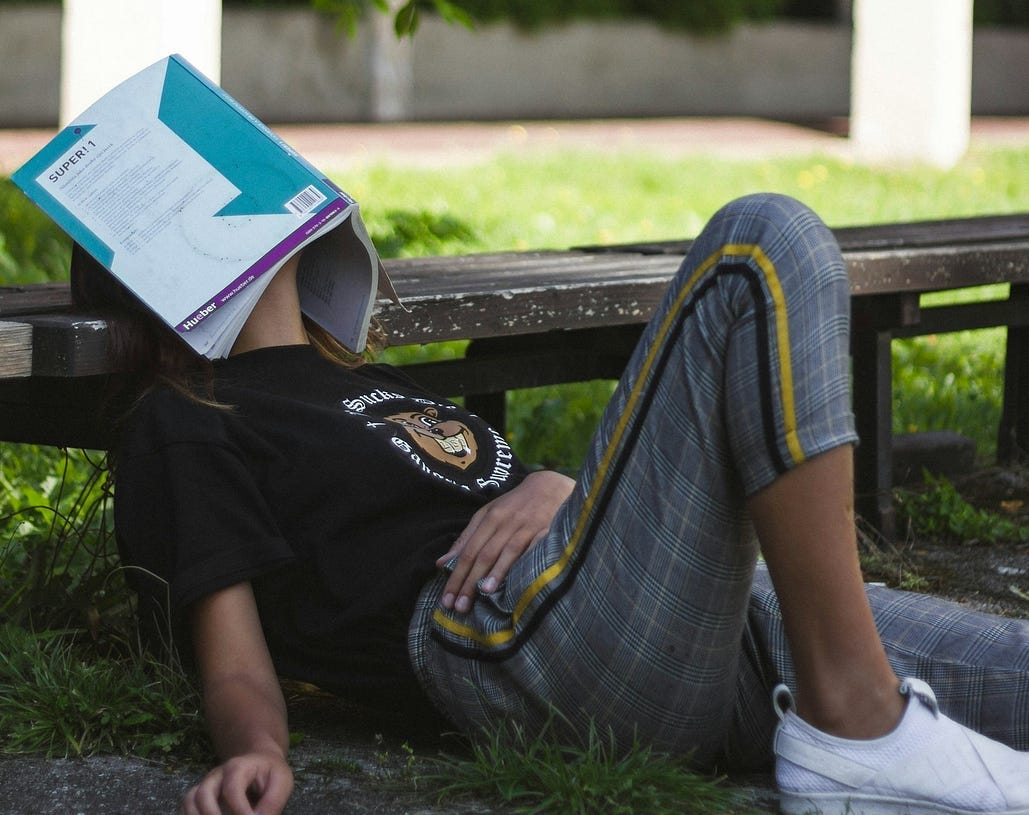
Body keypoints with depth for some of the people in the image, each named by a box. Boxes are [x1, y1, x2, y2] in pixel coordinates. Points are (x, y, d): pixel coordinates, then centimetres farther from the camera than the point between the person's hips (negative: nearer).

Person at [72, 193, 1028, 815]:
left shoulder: (374, 384, 35)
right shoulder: (181, 426, 13)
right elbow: (236, 668, 0)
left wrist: (547, 486, 1)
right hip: (527, 630, -7)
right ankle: (856, 729, -25)